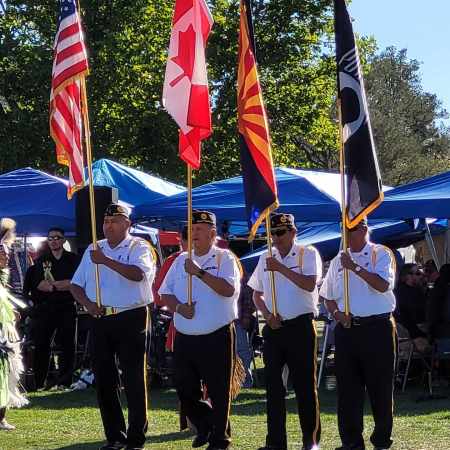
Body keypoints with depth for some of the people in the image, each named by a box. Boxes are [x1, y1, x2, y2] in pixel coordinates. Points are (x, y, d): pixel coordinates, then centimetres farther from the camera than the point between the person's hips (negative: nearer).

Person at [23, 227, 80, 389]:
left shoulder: (73, 259, 6)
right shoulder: (41, 260, 11)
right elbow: (37, 283, -3)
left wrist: (51, 284, -10)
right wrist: (64, 285, -11)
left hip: (66, 308, -1)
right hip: (44, 309, 1)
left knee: (67, 346, 0)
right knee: (41, 346, -1)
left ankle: (65, 382, 6)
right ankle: (39, 384, 3)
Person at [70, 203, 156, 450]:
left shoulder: (138, 247, -1)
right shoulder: (93, 250, 15)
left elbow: (139, 274, -21)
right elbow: (76, 284, 15)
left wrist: (106, 261, -25)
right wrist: (88, 304, -4)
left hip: (131, 318, -5)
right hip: (100, 319, 5)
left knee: (134, 380, -4)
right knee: (103, 379, 7)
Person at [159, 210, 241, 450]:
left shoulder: (224, 258, -2)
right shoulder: (181, 260, 14)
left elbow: (229, 289, -18)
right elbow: (165, 293, 13)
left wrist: (200, 272, -22)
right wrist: (178, 307, -7)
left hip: (217, 338, -5)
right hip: (184, 338, 5)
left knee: (219, 392, 1)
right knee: (185, 389, 9)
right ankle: (204, 424, 33)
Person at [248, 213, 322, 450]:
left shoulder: (308, 254, -2)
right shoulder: (265, 258, 12)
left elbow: (310, 284, -18)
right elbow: (257, 294, 18)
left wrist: (281, 268, -22)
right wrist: (267, 315, 0)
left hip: (301, 326, -4)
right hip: (274, 327, 4)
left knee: (305, 385, 0)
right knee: (273, 384, 3)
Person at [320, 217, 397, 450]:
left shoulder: (381, 254, 0)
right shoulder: (338, 261, 14)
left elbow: (383, 285, -16)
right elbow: (328, 297, 18)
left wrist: (355, 268, -21)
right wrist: (337, 313, -1)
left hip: (377, 327, -4)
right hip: (346, 328, 4)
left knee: (380, 387, 0)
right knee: (347, 388, 4)